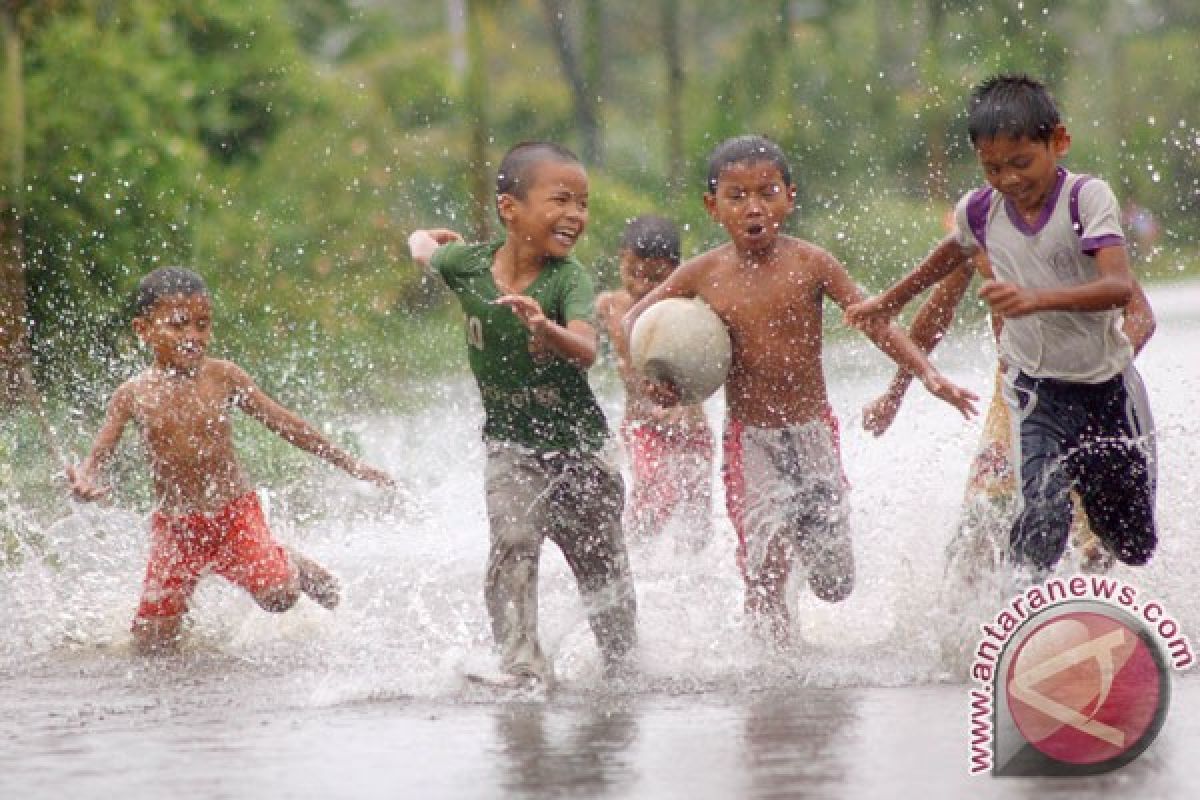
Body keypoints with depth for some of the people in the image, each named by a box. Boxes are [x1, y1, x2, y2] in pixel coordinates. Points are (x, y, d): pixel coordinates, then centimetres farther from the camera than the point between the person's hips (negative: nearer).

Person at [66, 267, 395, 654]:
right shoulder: (134, 395, -5)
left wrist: (352, 465, 1)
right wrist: (85, 481, -32)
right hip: (173, 526, 1)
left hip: (235, 514, -1)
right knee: (153, 644, -2)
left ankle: (292, 565, 14)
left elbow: (285, 424, 0)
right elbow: (98, 455, -6)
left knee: (277, 595, -23)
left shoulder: (222, 377, -6)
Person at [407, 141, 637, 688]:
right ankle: (522, 668, -24)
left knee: (604, 571, 12)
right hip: (510, 443, 1)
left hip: (581, 444, -1)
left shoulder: (569, 278, -19)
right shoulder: (468, 265, -10)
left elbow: (586, 351, -40)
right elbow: (422, 247, 14)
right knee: (513, 545, -24)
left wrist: (546, 329, -55)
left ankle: (622, 663, 34)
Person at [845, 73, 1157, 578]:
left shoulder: (1086, 197, -18)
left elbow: (1121, 287, -31)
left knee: (1133, 547, 11)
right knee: (1041, 517, -24)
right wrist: (891, 301, 33)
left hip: (1107, 386, -1)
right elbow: (954, 252, 21)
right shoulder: (980, 211, -5)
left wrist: (1037, 299, -46)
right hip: (1036, 389, 1)